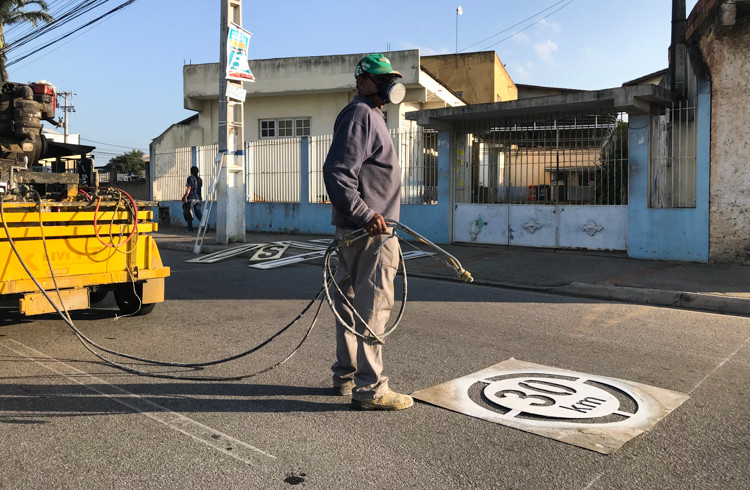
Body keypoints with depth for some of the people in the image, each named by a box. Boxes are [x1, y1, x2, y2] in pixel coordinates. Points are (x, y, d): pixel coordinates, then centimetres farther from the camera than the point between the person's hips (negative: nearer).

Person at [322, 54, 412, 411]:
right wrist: (365, 215, -26)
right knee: (373, 307, -6)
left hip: (354, 231, 11)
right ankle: (369, 388, 2)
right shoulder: (361, 115, -10)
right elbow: (337, 172, -22)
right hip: (370, 233, -11)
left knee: (351, 302, 15)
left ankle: (346, 376, 26)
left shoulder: (369, 116, 23)